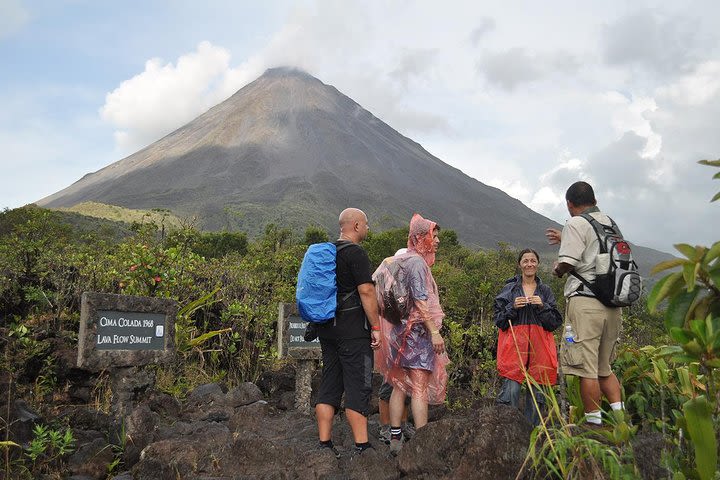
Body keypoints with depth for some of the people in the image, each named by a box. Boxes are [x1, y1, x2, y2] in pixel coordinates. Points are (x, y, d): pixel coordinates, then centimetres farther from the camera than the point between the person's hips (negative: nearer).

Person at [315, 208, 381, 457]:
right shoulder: (356, 253, -11)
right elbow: (366, 291, -17)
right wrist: (376, 327, -12)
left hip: (327, 329, 8)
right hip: (353, 331, -8)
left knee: (329, 385, 10)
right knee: (358, 387, -3)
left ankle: (324, 443, 14)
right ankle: (362, 446, 1)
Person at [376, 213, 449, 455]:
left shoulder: (403, 260, 18)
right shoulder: (416, 261, -11)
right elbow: (420, 300, -19)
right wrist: (434, 331, -21)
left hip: (400, 331, 10)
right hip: (416, 329, -9)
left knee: (400, 386, 10)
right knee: (420, 389, -9)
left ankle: (395, 438, 15)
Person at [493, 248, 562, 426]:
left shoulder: (545, 291, 14)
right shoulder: (509, 289, 10)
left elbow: (556, 322, 8)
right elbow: (499, 320, 7)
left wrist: (542, 306, -7)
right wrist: (513, 307, -9)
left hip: (539, 345, 2)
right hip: (515, 344, -2)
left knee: (537, 391, 2)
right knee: (511, 389, -13)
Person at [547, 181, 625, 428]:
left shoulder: (576, 224, -5)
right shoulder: (610, 223, 16)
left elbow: (567, 263, -14)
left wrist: (557, 269, 8)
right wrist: (565, 239, 42)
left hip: (585, 301, -7)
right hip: (613, 303, 7)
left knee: (586, 368, -3)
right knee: (605, 367, 16)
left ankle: (594, 423, 0)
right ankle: (621, 418, 10)